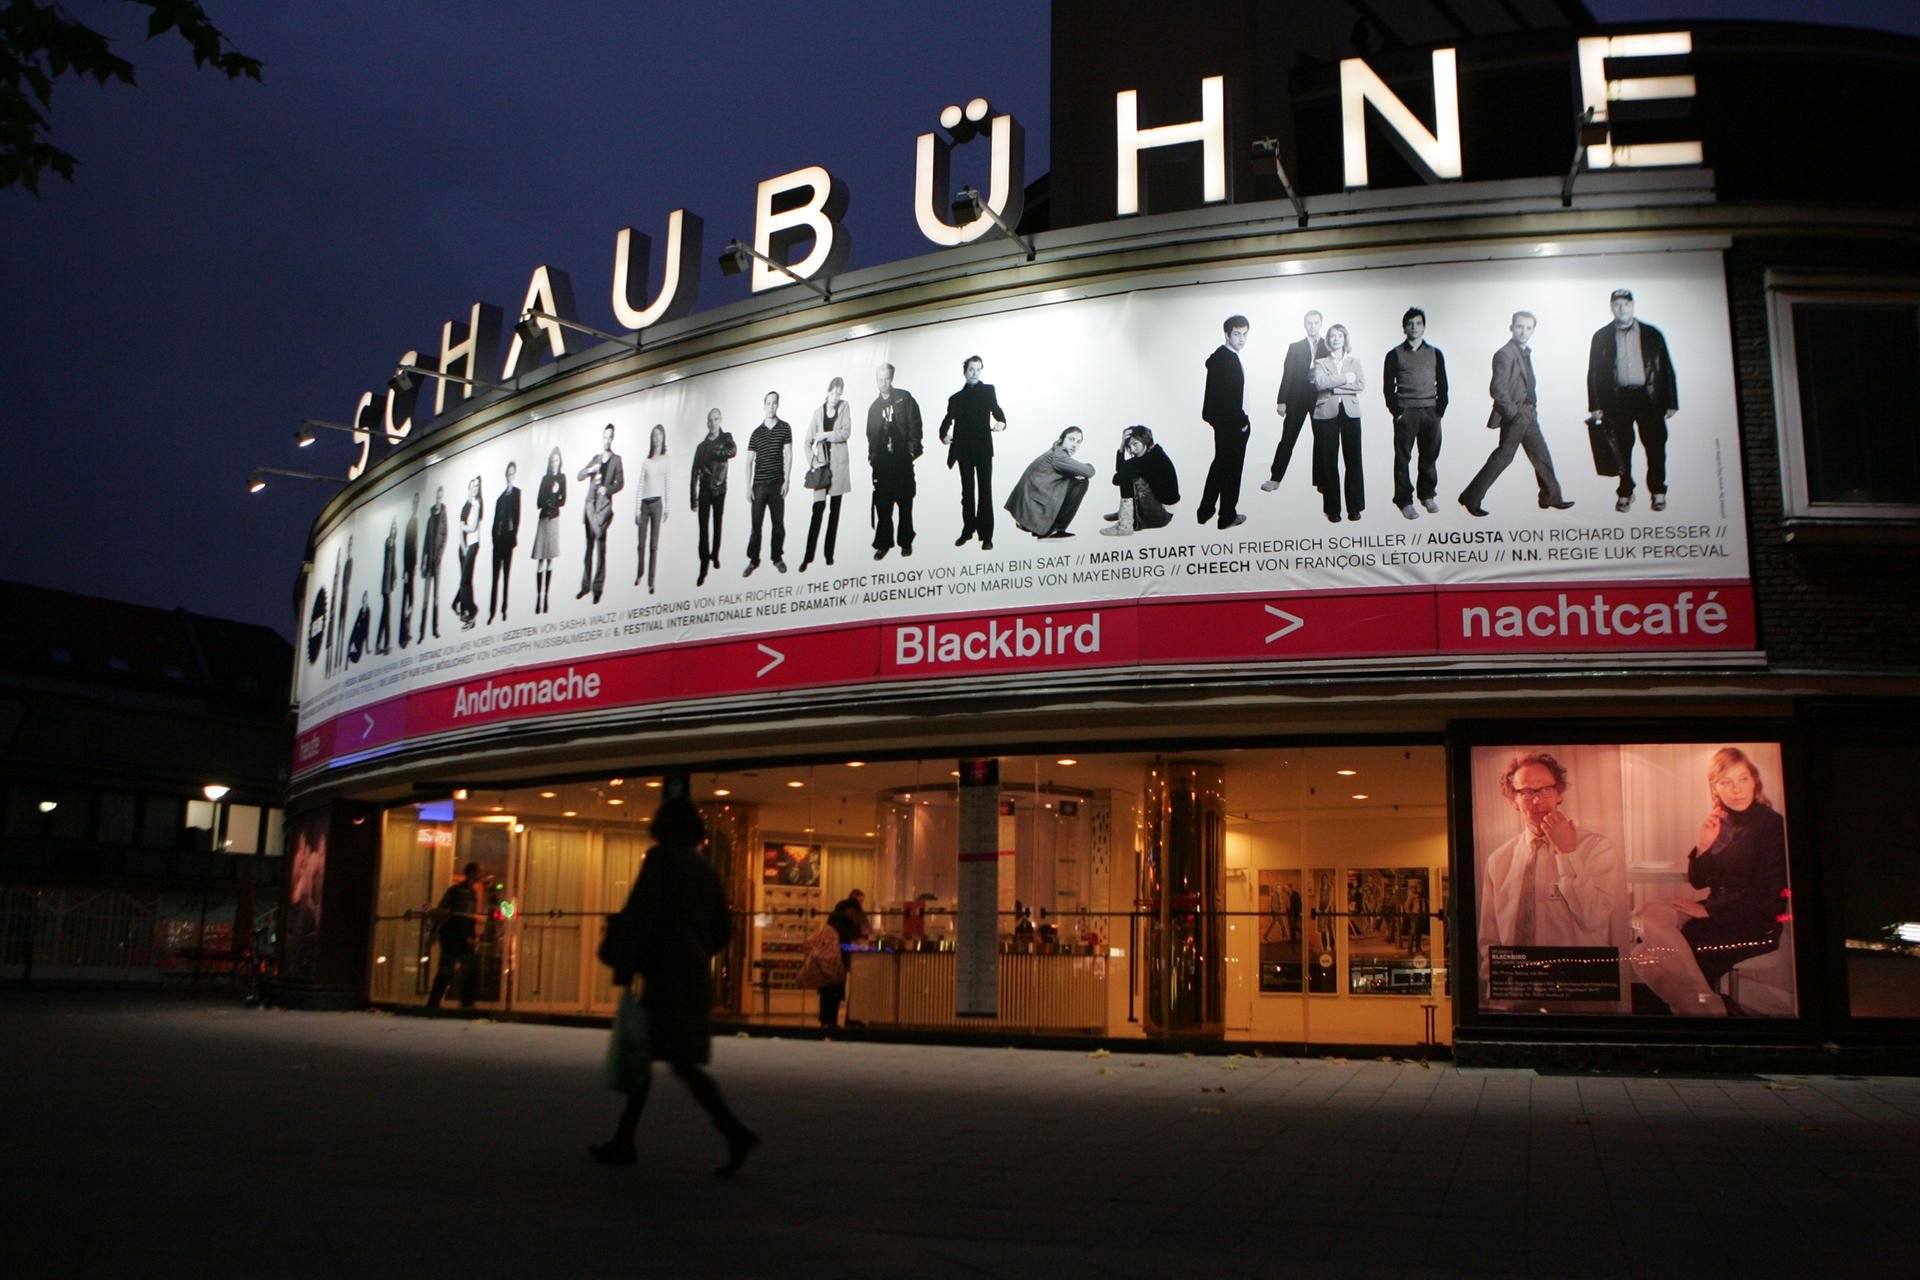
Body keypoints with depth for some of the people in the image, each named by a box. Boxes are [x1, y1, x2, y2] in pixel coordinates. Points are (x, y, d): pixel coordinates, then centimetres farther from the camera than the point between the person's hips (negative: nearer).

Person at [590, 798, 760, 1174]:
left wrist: (624, 968, -13)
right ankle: (624, 1140, 18)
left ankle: (736, 1132, -18)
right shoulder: (706, 869, 15)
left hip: (666, 976, -8)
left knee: (682, 1062, -11)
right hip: (696, 979, 8)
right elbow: (723, 930, 15)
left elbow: (640, 914, -15)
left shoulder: (661, 858, -6)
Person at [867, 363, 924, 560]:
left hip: (902, 458, -3)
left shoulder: (904, 399, 3)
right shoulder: (874, 406, 16)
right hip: (882, 461, 3)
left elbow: (915, 425, -2)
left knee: (905, 503, 4)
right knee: (882, 503, -3)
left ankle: (905, 542, 12)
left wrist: (913, 448, -9)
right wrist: (871, 455, 10)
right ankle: (883, 543, 2)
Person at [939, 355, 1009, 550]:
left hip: (983, 448, -3)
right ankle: (968, 530, 17)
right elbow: (947, 421, 13)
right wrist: (943, 435, -8)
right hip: (964, 449, 3)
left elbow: (996, 409, -4)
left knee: (985, 491, -5)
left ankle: (986, 535, -5)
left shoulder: (988, 390, 8)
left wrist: (1001, 423, -25)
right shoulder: (955, 398, 16)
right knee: (967, 491, 9)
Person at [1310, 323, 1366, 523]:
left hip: (1350, 412, 1)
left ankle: (1354, 507, 4)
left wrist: (1335, 386, -8)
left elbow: (1361, 385, -2)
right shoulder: (1321, 363, 10)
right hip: (1327, 413, -1)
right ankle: (1332, 509, 3)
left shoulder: (1354, 361, 15)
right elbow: (1320, 383, -10)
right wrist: (1346, 378, -9)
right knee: (1329, 461, -1)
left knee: (1353, 460, -2)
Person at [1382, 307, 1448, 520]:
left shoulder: (1435, 354, 12)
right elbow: (1388, 386, 2)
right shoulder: (1395, 355, 5)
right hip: (1406, 412, -2)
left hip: (1431, 412, 2)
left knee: (1430, 455, 3)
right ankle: (1405, 501, 0)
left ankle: (1427, 495, 15)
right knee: (1403, 458, -3)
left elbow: (1442, 385, 11)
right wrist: (1396, 411, -7)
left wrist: (1440, 410, 1)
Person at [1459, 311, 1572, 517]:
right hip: (1514, 416, -9)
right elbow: (1496, 389, -22)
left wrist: (1532, 409, 11)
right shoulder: (1505, 354, -16)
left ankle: (1551, 497, 25)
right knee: (1503, 457, -6)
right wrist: (1514, 413, -19)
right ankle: (1472, 498, 1)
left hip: (1528, 415, 9)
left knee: (1541, 455, 14)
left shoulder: (1525, 353, 14)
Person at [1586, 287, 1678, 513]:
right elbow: (1594, 373, 6)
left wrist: (1671, 402, 2)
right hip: (1617, 399, 0)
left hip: (1648, 397, 0)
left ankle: (1658, 492, 12)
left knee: (1655, 447, 0)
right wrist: (1595, 406, -1)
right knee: (1622, 449, 1)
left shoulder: (1651, 334, 9)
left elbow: (1666, 369, 8)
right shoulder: (1602, 337, 8)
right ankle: (1625, 493, 12)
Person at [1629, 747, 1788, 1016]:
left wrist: (1708, 910, -15)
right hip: (1718, 914, 7)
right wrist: (1703, 846, -8)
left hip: (1756, 925, -7)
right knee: (1648, 915, -20)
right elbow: (1698, 882, 10)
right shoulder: (1720, 824, 10)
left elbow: (1764, 893, -14)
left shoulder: (1772, 824, -8)